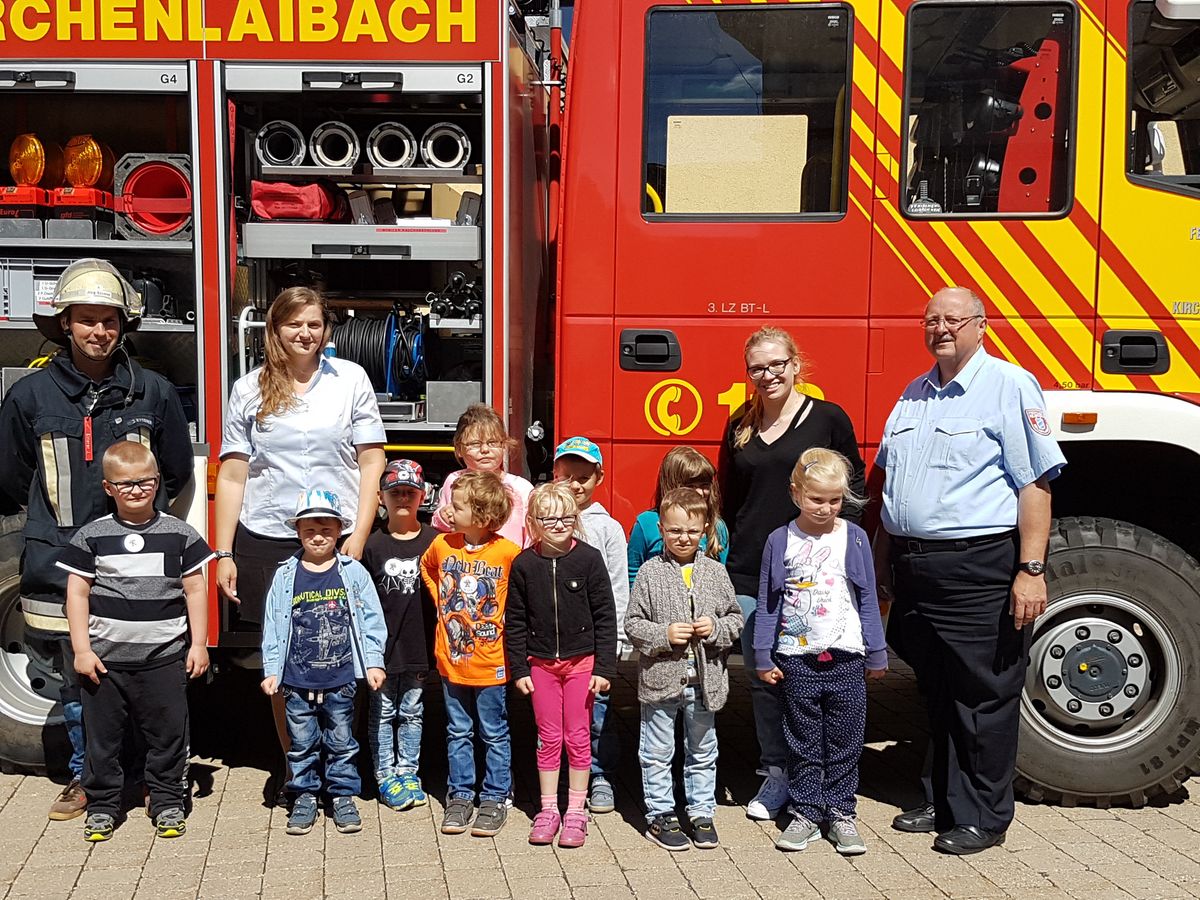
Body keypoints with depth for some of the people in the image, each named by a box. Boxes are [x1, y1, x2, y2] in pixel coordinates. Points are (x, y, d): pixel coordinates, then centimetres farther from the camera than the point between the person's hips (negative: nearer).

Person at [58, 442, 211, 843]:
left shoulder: (179, 534, 1)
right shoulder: (92, 536, 0)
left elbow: (195, 590, 4)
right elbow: (77, 592, 1)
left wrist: (198, 644, 0)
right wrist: (82, 649, -4)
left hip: (165, 656, 0)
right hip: (105, 658, 0)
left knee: (167, 734, 7)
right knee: (103, 735, 10)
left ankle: (167, 802, 22)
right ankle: (102, 805, 25)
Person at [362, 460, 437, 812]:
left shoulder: (433, 541, -1)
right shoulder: (372, 544, -3)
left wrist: (436, 646, 1)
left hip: (418, 647, 1)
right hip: (382, 647, -1)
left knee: (412, 713, 13)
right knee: (382, 713, 8)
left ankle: (408, 772, 25)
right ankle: (385, 776, 19)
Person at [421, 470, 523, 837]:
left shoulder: (508, 552, -15)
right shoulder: (442, 544, -3)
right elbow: (426, 569, 19)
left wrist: (509, 616, -5)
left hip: (491, 664, -4)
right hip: (451, 660, 4)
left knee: (495, 735, 9)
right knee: (458, 733, 15)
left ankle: (495, 799, 21)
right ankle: (459, 796, 26)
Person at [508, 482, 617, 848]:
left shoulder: (589, 559, -8)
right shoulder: (524, 564, -4)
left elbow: (606, 616, -6)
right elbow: (515, 621, 3)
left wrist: (604, 667, -8)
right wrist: (519, 669, 0)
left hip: (582, 662, -1)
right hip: (541, 663, 2)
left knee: (578, 737, 6)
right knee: (548, 738, 10)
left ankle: (575, 813, 19)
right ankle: (548, 810, 23)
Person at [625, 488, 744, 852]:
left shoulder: (715, 571, 1)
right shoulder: (650, 572, -7)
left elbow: (735, 618, 7)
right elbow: (632, 623, -5)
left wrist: (716, 628, -12)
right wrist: (663, 634, -19)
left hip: (705, 679, 3)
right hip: (660, 677, -2)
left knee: (703, 752, 16)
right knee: (658, 753, 10)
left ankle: (702, 813, 30)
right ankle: (659, 815, 24)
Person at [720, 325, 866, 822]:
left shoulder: (828, 418, 0)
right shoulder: (740, 428, 11)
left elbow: (854, 487, 3)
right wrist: (722, 558, 11)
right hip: (749, 574, 4)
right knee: (763, 676, 7)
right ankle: (776, 772, 19)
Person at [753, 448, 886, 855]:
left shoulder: (854, 539, 1)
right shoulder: (780, 541, 0)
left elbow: (868, 600, 7)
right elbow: (767, 604, 4)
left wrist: (877, 655, 7)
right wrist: (763, 658, 2)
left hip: (846, 660, 0)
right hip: (796, 660, 0)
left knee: (845, 742, 8)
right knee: (803, 743, 9)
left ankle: (840, 812, 21)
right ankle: (805, 812, 20)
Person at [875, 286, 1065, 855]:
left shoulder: (1009, 386, -6)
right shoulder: (914, 394, 16)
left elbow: (1035, 483, -12)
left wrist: (1031, 569, -18)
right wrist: (883, 553, 19)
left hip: (979, 570, -7)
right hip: (917, 569, 7)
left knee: (983, 700, 1)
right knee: (936, 695, 16)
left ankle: (982, 818, 14)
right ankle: (943, 802, 28)